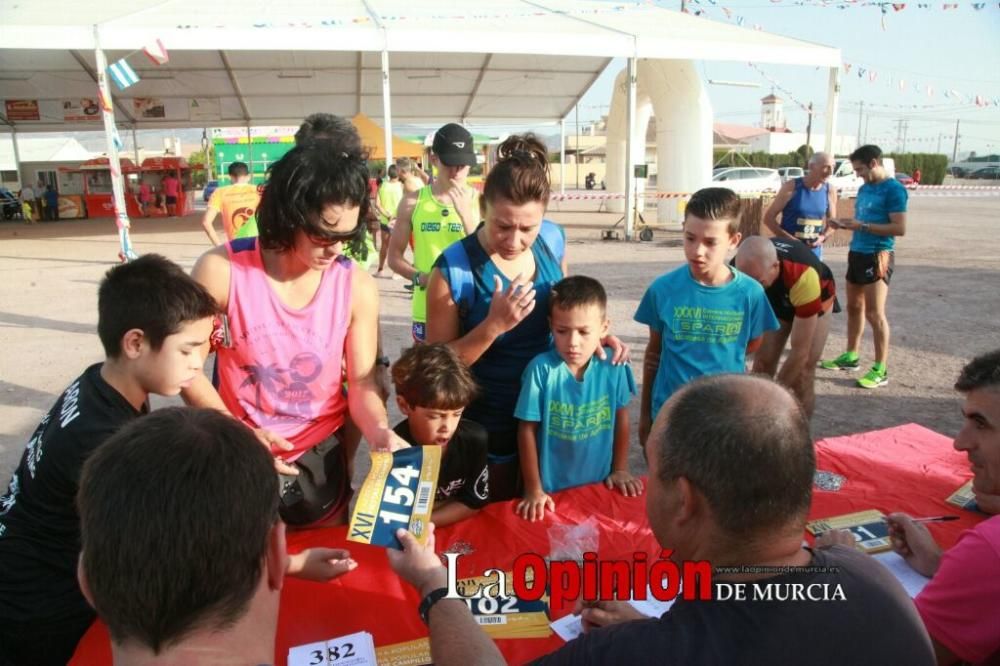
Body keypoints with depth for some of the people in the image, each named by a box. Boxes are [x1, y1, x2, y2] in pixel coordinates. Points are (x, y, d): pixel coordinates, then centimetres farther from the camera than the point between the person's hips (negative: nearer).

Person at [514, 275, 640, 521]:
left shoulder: (613, 365, -13)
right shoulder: (541, 369, -20)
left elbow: (621, 418, 2)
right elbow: (528, 430, -12)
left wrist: (620, 470, 8)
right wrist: (533, 490, -7)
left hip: (599, 485, 3)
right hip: (551, 489, -2)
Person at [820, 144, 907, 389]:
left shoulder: (894, 189, -12)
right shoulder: (864, 188, 13)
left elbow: (900, 228, -18)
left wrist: (862, 226, -20)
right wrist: (847, 224, 2)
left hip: (877, 256, -8)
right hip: (857, 252, 8)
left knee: (875, 313, -7)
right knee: (853, 307, 15)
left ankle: (880, 370, -1)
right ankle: (851, 356, 28)